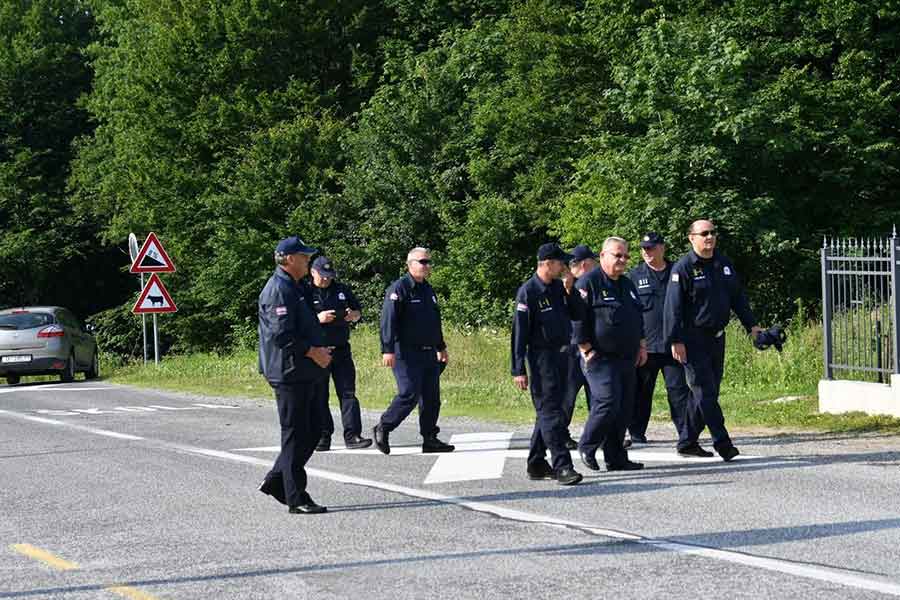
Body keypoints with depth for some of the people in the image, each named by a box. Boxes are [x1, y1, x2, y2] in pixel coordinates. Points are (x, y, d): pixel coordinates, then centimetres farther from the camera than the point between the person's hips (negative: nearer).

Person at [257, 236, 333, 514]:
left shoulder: (293, 288, 19)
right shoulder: (279, 290, -15)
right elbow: (281, 335, -23)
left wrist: (318, 349, 13)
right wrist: (312, 352, -17)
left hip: (304, 375, 10)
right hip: (290, 374, -10)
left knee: (312, 429, 14)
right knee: (296, 435, -6)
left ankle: (276, 481, 21)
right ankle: (296, 499, -1)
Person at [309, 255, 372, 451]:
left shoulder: (342, 290, 11)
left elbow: (358, 311, 20)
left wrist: (353, 315, -3)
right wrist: (318, 319, -20)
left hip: (341, 350, 3)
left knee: (348, 392, -2)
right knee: (319, 396, 2)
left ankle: (352, 436, -4)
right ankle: (323, 437, 9)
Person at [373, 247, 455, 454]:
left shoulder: (428, 290, 18)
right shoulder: (399, 289, -9)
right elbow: (388, 320, -16)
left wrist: (441, 347, 29)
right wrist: (388, 350, -23)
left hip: (428, 353, 8)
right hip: (407, 354, -8)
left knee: (431, 398, 6)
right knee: (409, 394, -13)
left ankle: (430, 439, 12)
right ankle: (383, 428, 3)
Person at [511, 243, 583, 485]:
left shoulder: (559, 287, 11)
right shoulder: (528, 292, -12)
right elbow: (519, 332, -12)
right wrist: (518, 370, -15)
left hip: (561, 356, 8)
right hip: (541, 358, -8)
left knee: (548, 410, 13)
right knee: (550, 412, -10)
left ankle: (536, 464, 21)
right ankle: (562, 466, -13)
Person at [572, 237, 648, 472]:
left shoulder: (627, 285, 19)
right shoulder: (588, 284, -7)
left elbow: (638, 318, 28)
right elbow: (578, 320, -12)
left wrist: (641, 346, 20)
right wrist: (587, 351, -15)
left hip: (627, 359, 8)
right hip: (600, 358, -8)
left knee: (624, 409, 5)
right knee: (608, 402, -17)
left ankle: (616, 458, 11)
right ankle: (587, 447, 2)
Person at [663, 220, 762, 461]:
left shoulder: (723, 263, 11)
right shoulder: (683, 268, -9)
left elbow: (737, 297, 20)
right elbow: (673, 307, -12)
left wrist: (751, 325, 15)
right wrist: (675, 341, -16)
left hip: (717, 337, 7)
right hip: (693, 339, -7)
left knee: (708, 390, 11)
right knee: (705, 392, -9)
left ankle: (688, 441, 22)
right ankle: (722, 443, -13)